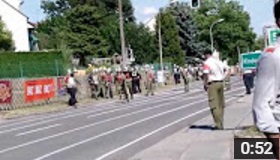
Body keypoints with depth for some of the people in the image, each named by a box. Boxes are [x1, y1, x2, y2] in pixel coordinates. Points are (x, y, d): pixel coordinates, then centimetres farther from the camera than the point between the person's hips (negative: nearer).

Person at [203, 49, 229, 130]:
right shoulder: (219, 61, 13)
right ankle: (221, 124, 17)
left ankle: (218, 124, -9)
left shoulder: (207, 63, -10)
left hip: (212, 84, -7)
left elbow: (206, 75, -19)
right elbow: (226, 70, 24)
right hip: (220, 83, 7)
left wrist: (205, 85, -9)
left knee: (214, 106, -5)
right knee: (221, 105, 13)